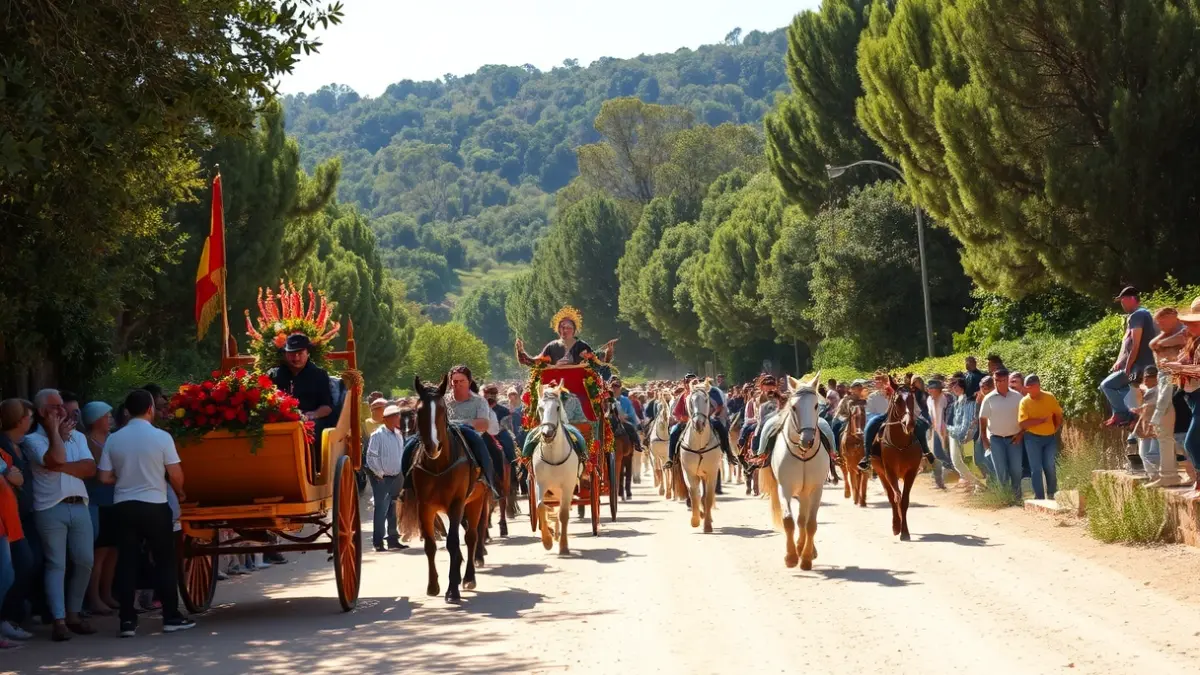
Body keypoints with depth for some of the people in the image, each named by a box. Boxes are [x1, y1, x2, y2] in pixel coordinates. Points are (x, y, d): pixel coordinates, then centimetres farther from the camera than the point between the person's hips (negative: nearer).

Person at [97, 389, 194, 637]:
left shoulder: (113, 440, 0)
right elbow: (176, 475, -6)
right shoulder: (161, 437, -8)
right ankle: (171, 617, 8)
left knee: (127, 562, 5)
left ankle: (127, 620, 3)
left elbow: (105, 478, 2)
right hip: (154, 505, -3)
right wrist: (180, 492, 14)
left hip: (124, 505, 3)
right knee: (164, 561, 6)